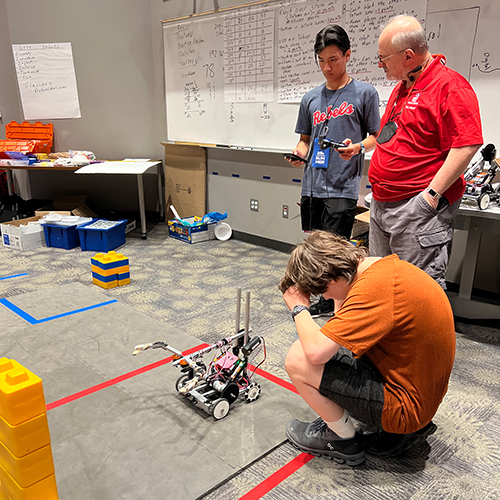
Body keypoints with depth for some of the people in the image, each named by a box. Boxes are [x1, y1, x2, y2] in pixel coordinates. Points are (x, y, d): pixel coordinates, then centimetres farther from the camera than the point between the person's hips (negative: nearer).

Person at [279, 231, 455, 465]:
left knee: (298, 360, -14)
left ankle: (345, 441, 10)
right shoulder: (390, 265, 1)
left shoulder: (374, 287, -27)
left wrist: (299, 308, -12)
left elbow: (315, 351, -29)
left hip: (404, 406, -10)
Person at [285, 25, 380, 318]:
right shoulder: (311, 98, 15)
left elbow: (377, 136, 4)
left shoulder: (364, 93, 2)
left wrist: (357, 147, -17)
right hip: (312, 186, 5)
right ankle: (326, 300, 26)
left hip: (343, 186, -5)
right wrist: (300, 153, -1)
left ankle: (331, 303, 10)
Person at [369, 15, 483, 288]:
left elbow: (466, 146, -20)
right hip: (381, 204, 10)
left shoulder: (450, 86, -12)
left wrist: (432, 195, -22)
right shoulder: (402, 87, 18)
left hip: (418, 208, -9)